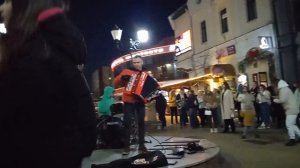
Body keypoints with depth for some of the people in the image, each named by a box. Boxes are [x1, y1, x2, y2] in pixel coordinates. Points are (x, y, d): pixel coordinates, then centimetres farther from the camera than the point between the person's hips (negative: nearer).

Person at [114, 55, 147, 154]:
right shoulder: (127, 71, 4)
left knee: (141, 122, 3)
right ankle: (127, 146, 3)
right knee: (127, 123, -5)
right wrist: (122, 77, -17)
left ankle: (141, 145, 12)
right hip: (129, 101, -2)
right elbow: (116, 83, 2)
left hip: (140, 101, 2)